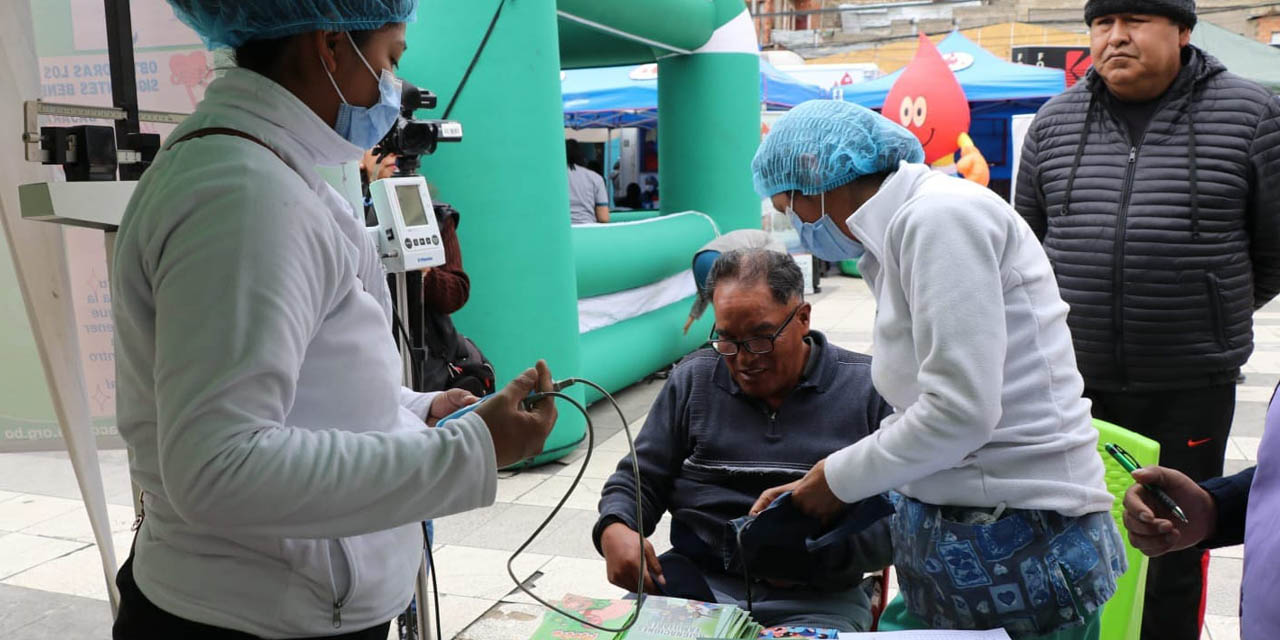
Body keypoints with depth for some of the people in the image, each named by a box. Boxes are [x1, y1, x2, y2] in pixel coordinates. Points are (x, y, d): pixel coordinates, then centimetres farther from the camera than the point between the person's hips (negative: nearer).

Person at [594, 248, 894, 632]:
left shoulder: (867, 389, 4)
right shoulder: (693, 380, 12)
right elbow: (638, 479, 15)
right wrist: (614, 530, -8)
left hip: (816, 598, -1)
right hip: (697, 579, 2)